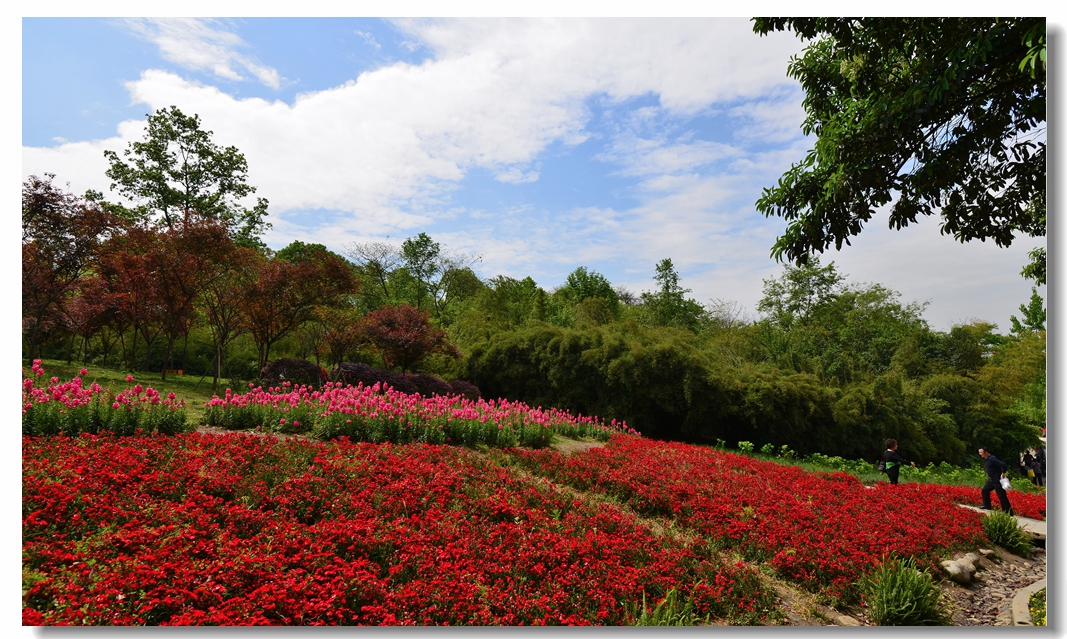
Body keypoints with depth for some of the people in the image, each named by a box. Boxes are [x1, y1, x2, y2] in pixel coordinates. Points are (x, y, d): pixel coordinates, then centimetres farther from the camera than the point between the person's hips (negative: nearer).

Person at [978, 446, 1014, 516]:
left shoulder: (992, 459, -24)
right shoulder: (987, 459, 5)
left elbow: (1004, 465, -31)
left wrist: (1003, 473, -21)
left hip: (998, 480, -10)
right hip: (991, 479, 10)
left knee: (1001, 496, -6)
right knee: (985, 490, 19)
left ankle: (1009, 512, 1)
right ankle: (987, 505, 31)